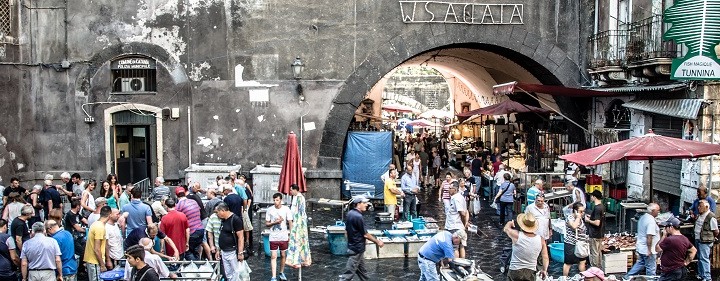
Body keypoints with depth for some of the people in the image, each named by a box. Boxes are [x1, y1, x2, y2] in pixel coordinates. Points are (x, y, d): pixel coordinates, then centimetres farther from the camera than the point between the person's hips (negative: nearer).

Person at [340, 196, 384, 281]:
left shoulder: (350, 213, 5)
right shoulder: (358, 217, -22)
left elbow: (346, 230, 13)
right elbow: (365, 235, -17)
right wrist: (378, 242, -5)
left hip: (352, 245, 10)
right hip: (357, 248, -10)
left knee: (362, 270, 19)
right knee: (349, 271, -4)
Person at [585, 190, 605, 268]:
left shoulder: (597, 208, -23)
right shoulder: (602, 206, 7)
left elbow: (597, 223, -27)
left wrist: (588, 220, -13)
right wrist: (591, 216, 13)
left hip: (594, 235, -9)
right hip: (600, 234, 9)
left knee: (594, 253, 0)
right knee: (599, 252, 17)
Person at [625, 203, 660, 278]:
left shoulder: (643, 217, 8)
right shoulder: (651, 221, -22)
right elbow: (649, 236, -26)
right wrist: (649, 250, -24)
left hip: (640, 247, 10)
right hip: (647, 249, -10)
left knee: (640, 263, 24)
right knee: (650, 269, 2)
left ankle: (628, 277, 28)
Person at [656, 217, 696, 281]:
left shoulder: (669, 240, -22)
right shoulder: (684, 239, 7)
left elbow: (657, 249, -10)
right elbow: (694, 250, 18)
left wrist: (663, 236, -5)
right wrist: (686, 262, 15)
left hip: (670, 273, -9)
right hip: (681, 270, 9)